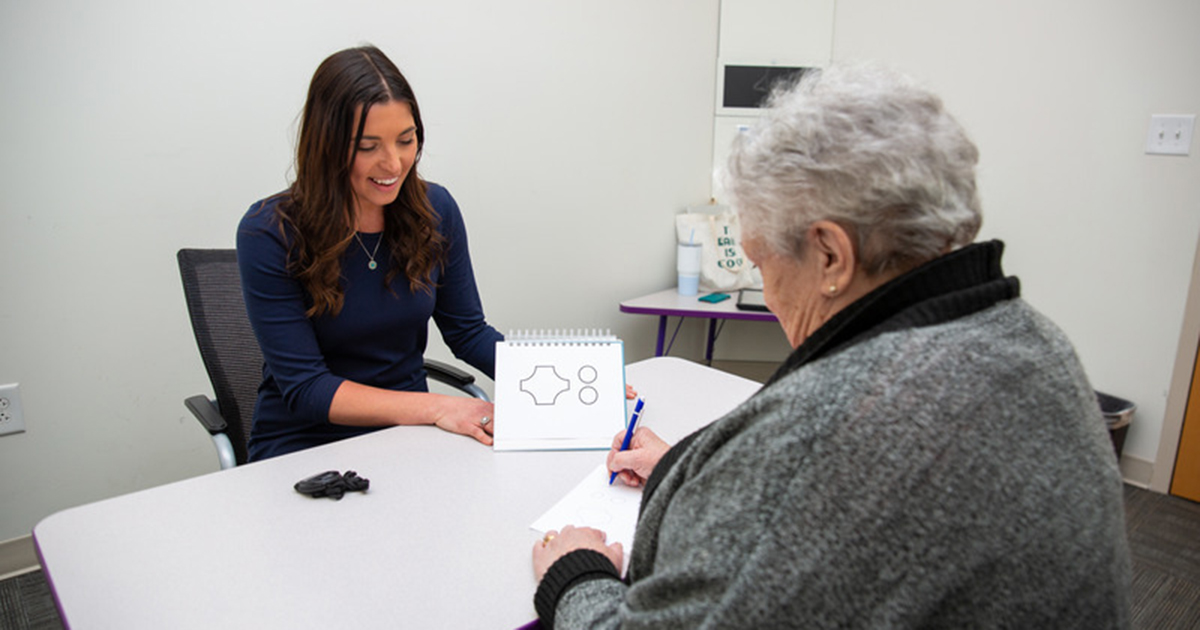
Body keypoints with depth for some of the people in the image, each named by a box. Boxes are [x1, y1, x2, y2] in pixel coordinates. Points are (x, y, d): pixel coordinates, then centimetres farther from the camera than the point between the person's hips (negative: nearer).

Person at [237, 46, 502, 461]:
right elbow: (304, 388, -16)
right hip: (305, 443, -3)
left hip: (408, 432, 4)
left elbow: (468, 331, 7)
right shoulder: (268, 234, -14)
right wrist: (434, 407, -27)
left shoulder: (435, 210, -2)